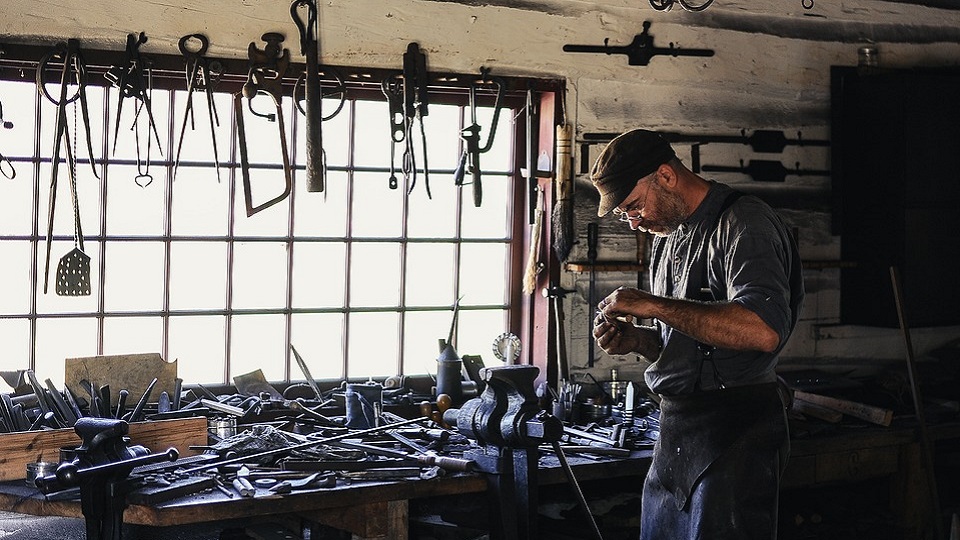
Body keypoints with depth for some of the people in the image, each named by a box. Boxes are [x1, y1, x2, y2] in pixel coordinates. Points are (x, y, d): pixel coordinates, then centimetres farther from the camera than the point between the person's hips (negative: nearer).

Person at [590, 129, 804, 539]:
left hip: (733, 432, -9)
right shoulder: (668, 236, 17)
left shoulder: (742, 224, -13)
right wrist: (637, 340, 2)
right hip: (676, 429, 9)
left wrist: (654, 305, -23)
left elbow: (763, 331, -28)